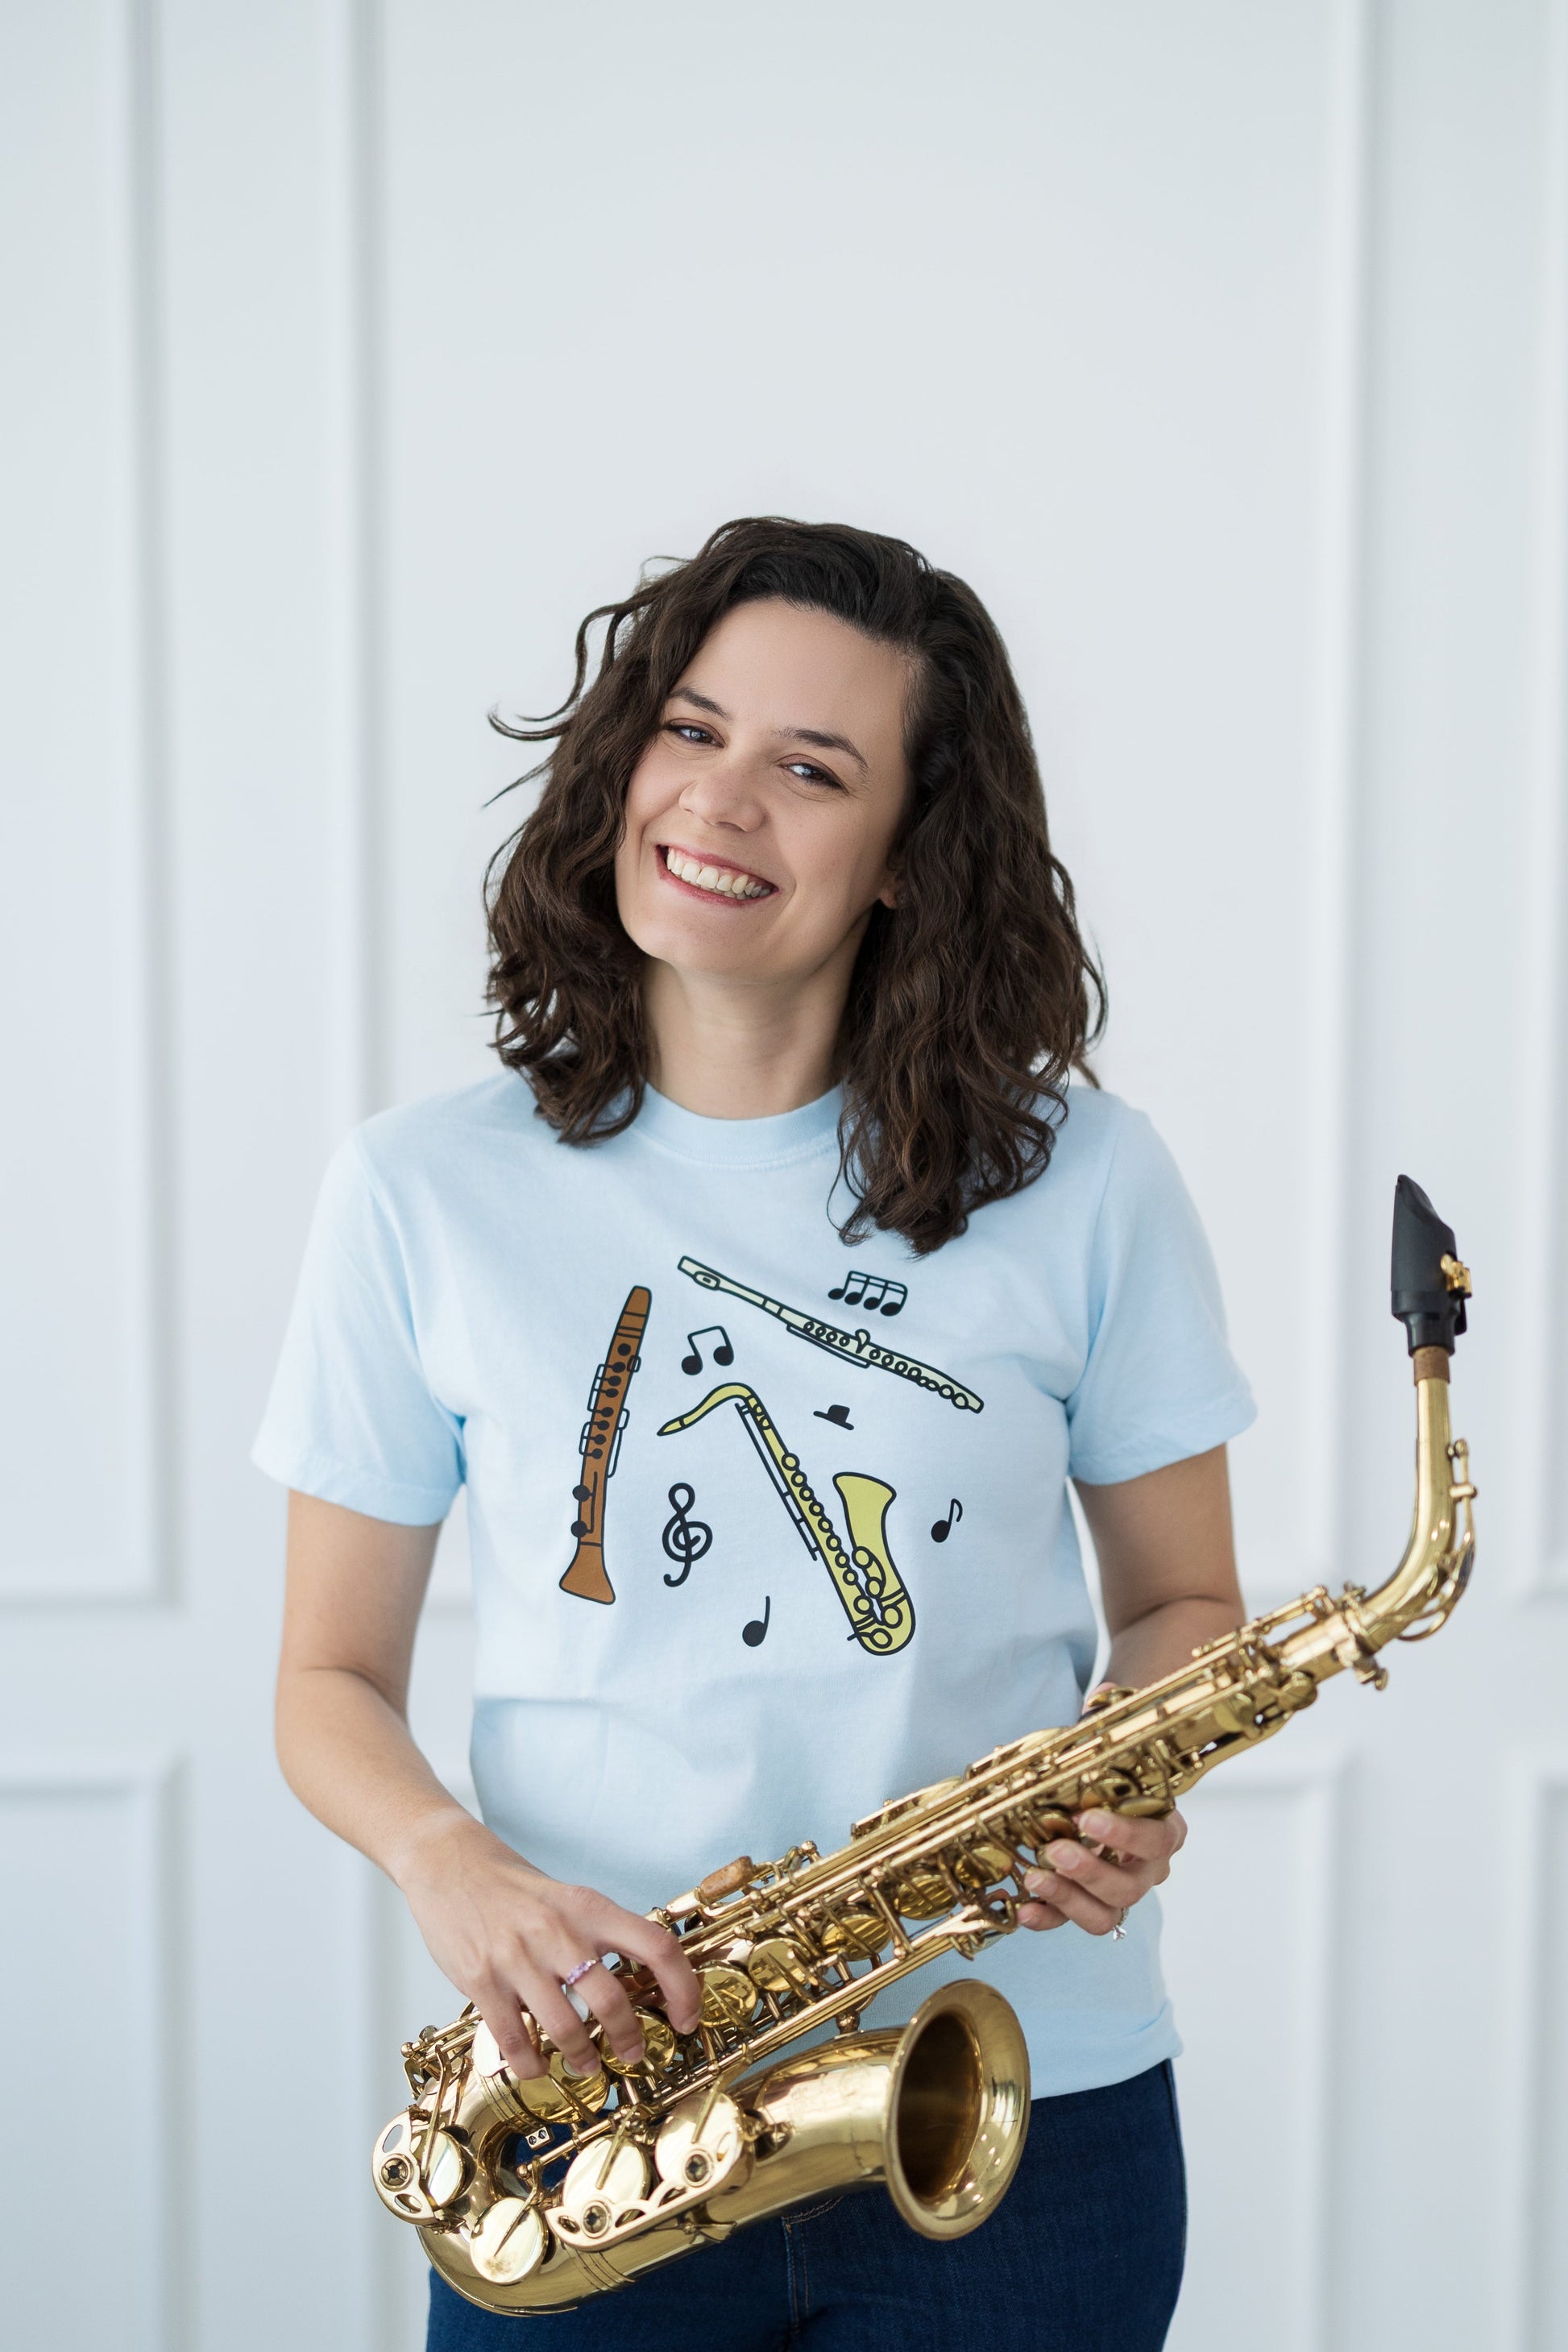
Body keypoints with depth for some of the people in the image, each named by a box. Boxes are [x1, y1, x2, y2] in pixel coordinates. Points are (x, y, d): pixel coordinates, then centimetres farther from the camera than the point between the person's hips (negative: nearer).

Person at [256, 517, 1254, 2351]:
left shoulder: (1080, 1182, -2)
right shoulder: (424, 1197, -2)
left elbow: (1184, 1599, 8)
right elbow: (333, 1677, 3)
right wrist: (448, 1864, -17)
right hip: (587, 2105, 0)